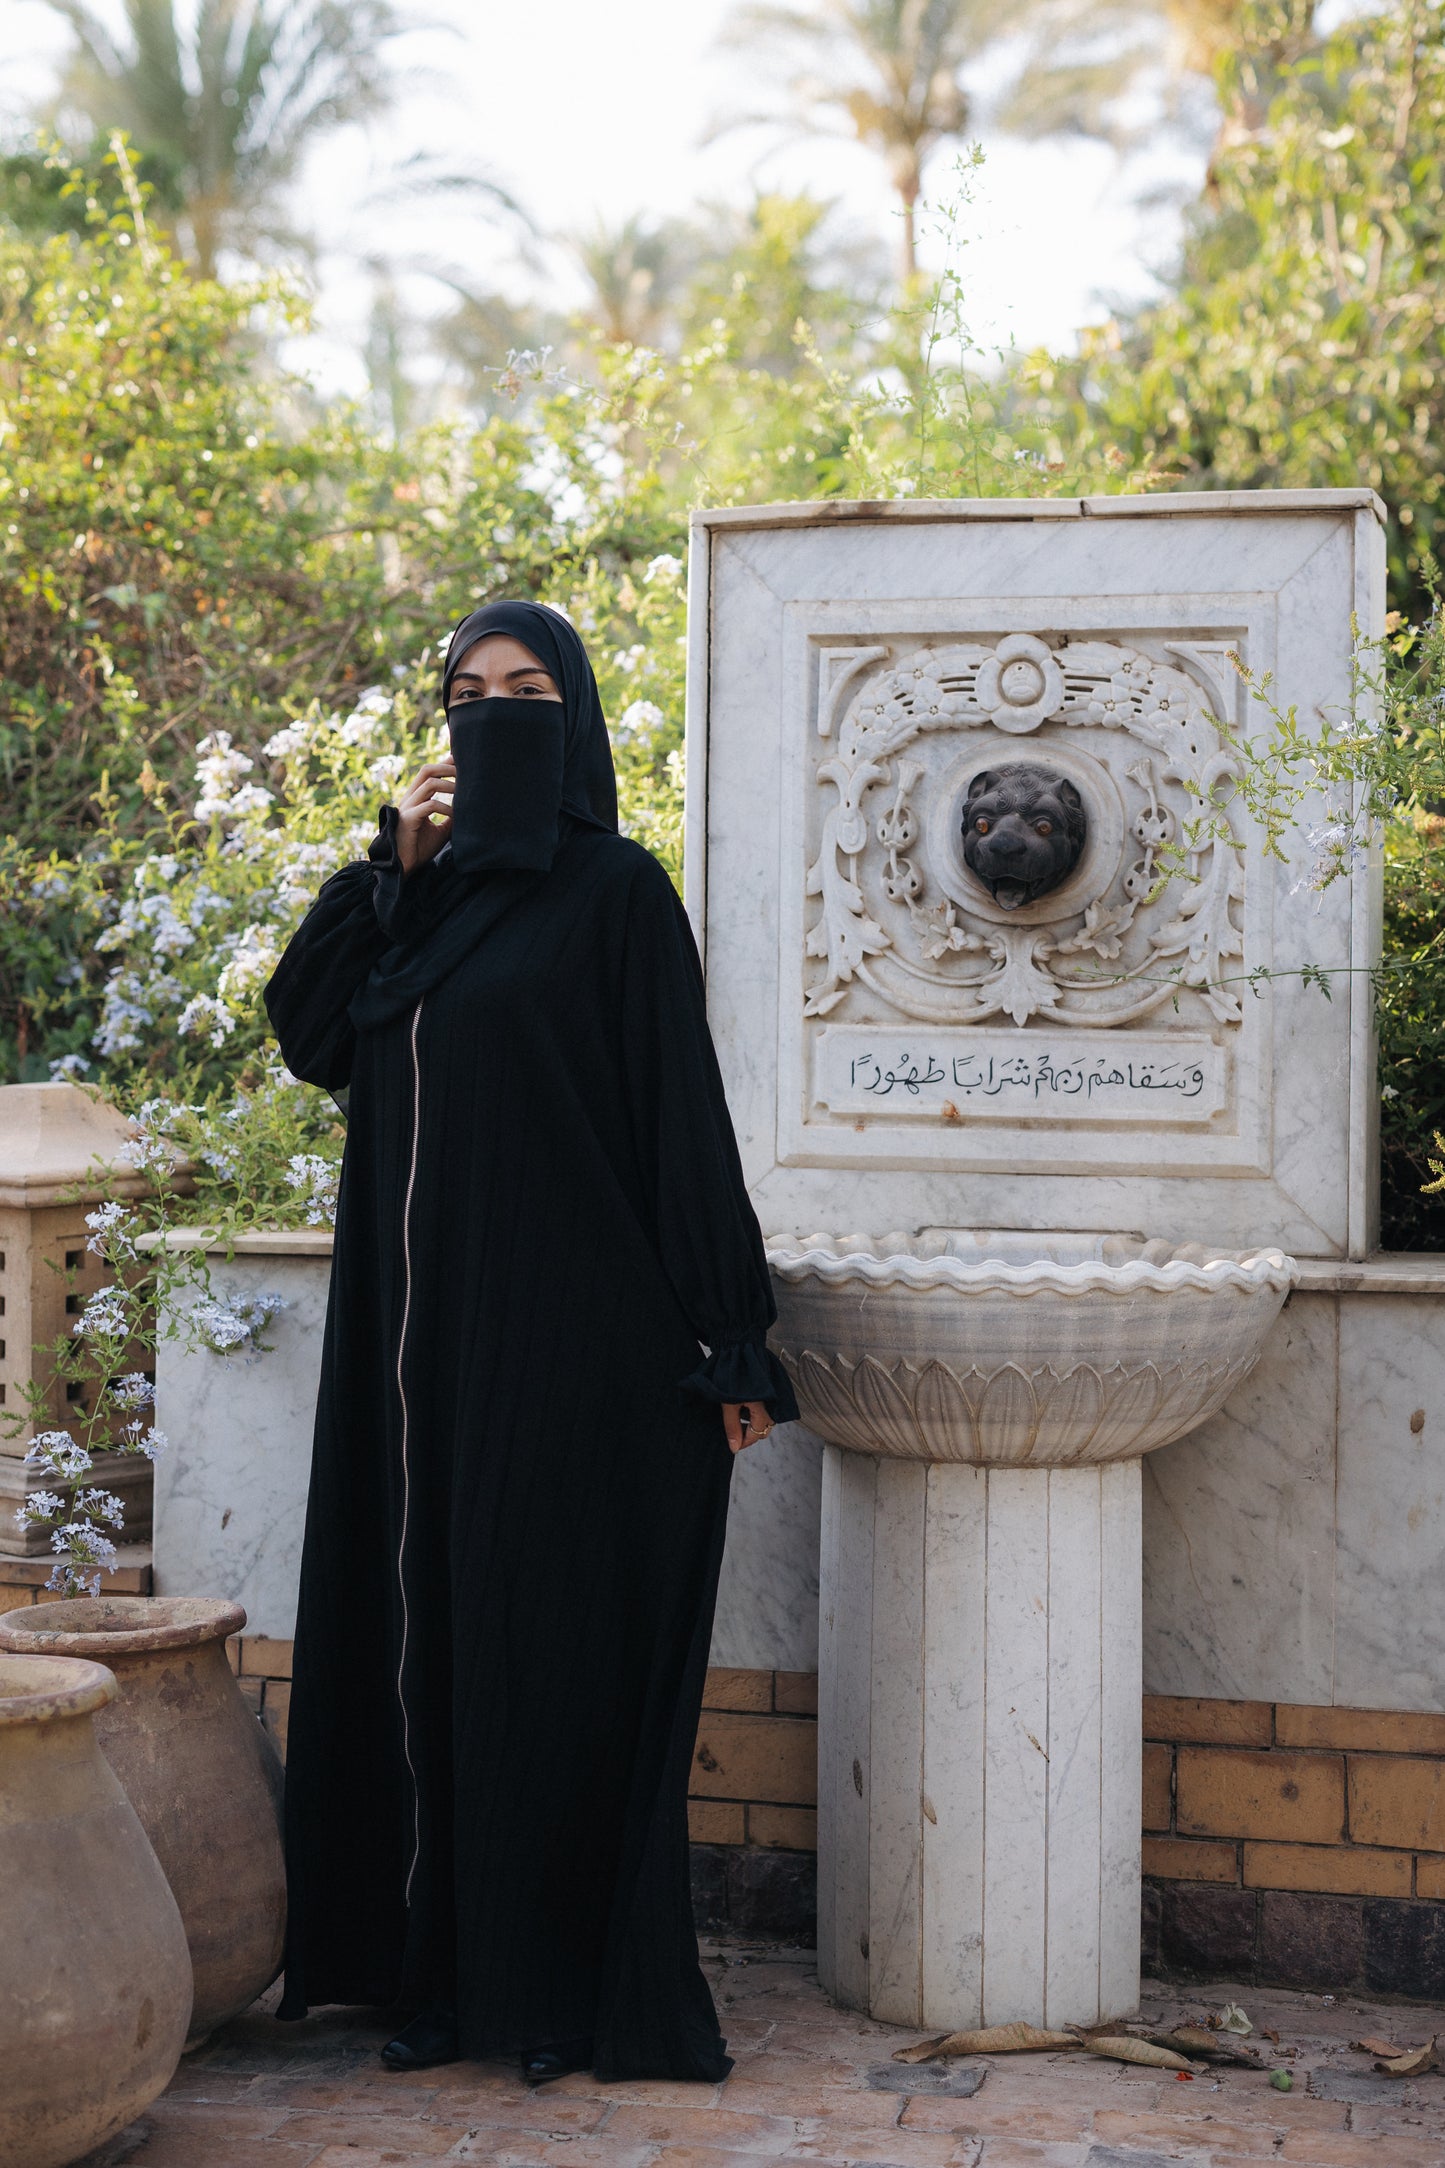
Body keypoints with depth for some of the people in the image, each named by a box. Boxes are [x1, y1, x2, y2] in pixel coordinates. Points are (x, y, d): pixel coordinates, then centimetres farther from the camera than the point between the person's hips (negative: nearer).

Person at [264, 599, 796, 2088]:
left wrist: (730, 1342, -13)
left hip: (566, 1331, -6)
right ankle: (454, 1967, 19)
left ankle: (578, 1987, 10)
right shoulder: (428, 890, 14)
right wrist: (391, 870, -5)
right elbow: (305, 1030, 4)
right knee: (432, 1628, 9)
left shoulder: (615, 890, -5)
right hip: (425, 1328, 6)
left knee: (557, 1641, -1)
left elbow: (683, 1111, -9)